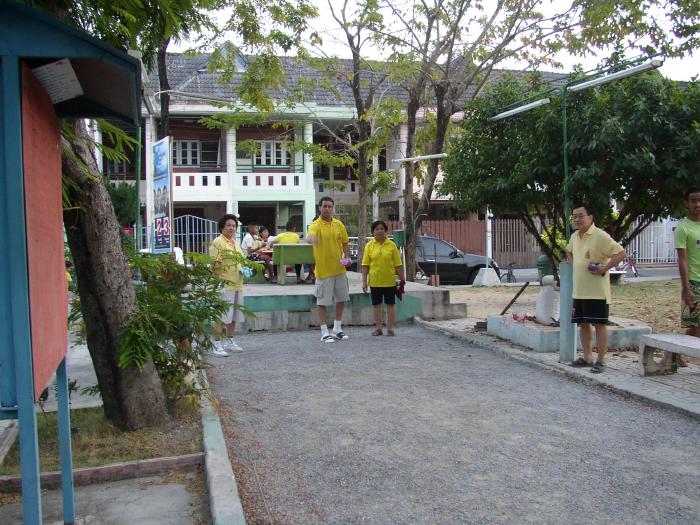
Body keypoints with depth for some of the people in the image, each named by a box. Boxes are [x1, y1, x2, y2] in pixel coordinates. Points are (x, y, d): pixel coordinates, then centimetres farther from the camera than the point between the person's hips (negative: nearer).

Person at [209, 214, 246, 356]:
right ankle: (217, 345, 0)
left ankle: (229, 341, 26)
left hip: (237, 285, 8)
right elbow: (213, 264, -14)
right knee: (221, 316, -6)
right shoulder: (217, 242, -9)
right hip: (224, 285, -8)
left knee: (234, 316, 14)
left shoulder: (235, 243, 17)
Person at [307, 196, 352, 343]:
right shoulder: (316, 225, -11)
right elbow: (310, 236, -33)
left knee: (341, 299, 13)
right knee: (322, 302, 1)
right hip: (323, 270, -5)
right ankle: (324, 332, 11)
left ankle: (337, 329, 28)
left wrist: (347, 257, -3)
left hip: (339, 269, 5)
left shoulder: (339, 224, 6)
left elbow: (345, 243, 15)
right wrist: (312, 239, -57)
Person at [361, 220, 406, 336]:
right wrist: (364, 281, -4)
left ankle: (390, 328, 15)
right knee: (376, 304, 9)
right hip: (374, 281, 1)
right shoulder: (369, 246, 1)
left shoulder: (391, 245, -1)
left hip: (389, 281, -1)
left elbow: (398, 264, 0)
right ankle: (378, 328, 19)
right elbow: (365, 265, 1)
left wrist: (402, 278, -2)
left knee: (390, 304, 5)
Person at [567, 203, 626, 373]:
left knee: (600, 324, 0)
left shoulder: (600, 236, -14)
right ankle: (587, 357, 24)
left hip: (597, 291, -8)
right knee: (583, 324, 13)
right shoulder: (574, 237, 11)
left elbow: (620, 253, -19)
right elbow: (569, 252, 32)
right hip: (579, 291, 8)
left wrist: (604, 268, -21)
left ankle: (600, 360, 7)